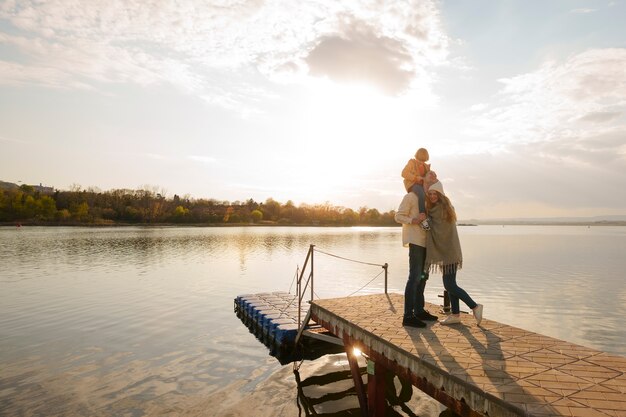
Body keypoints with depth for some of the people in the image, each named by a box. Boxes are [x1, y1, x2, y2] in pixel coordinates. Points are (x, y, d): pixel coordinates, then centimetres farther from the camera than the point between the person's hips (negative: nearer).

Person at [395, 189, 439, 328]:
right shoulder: (409, 197, -5)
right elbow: (399, 216, -10)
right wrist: (414, 221, -26)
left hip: (424, 242, 9)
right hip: (415, 241, -9)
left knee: (423, 276, 13)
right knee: (415, 277, -12)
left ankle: (419, 310, 22)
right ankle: (408, 316, -11)